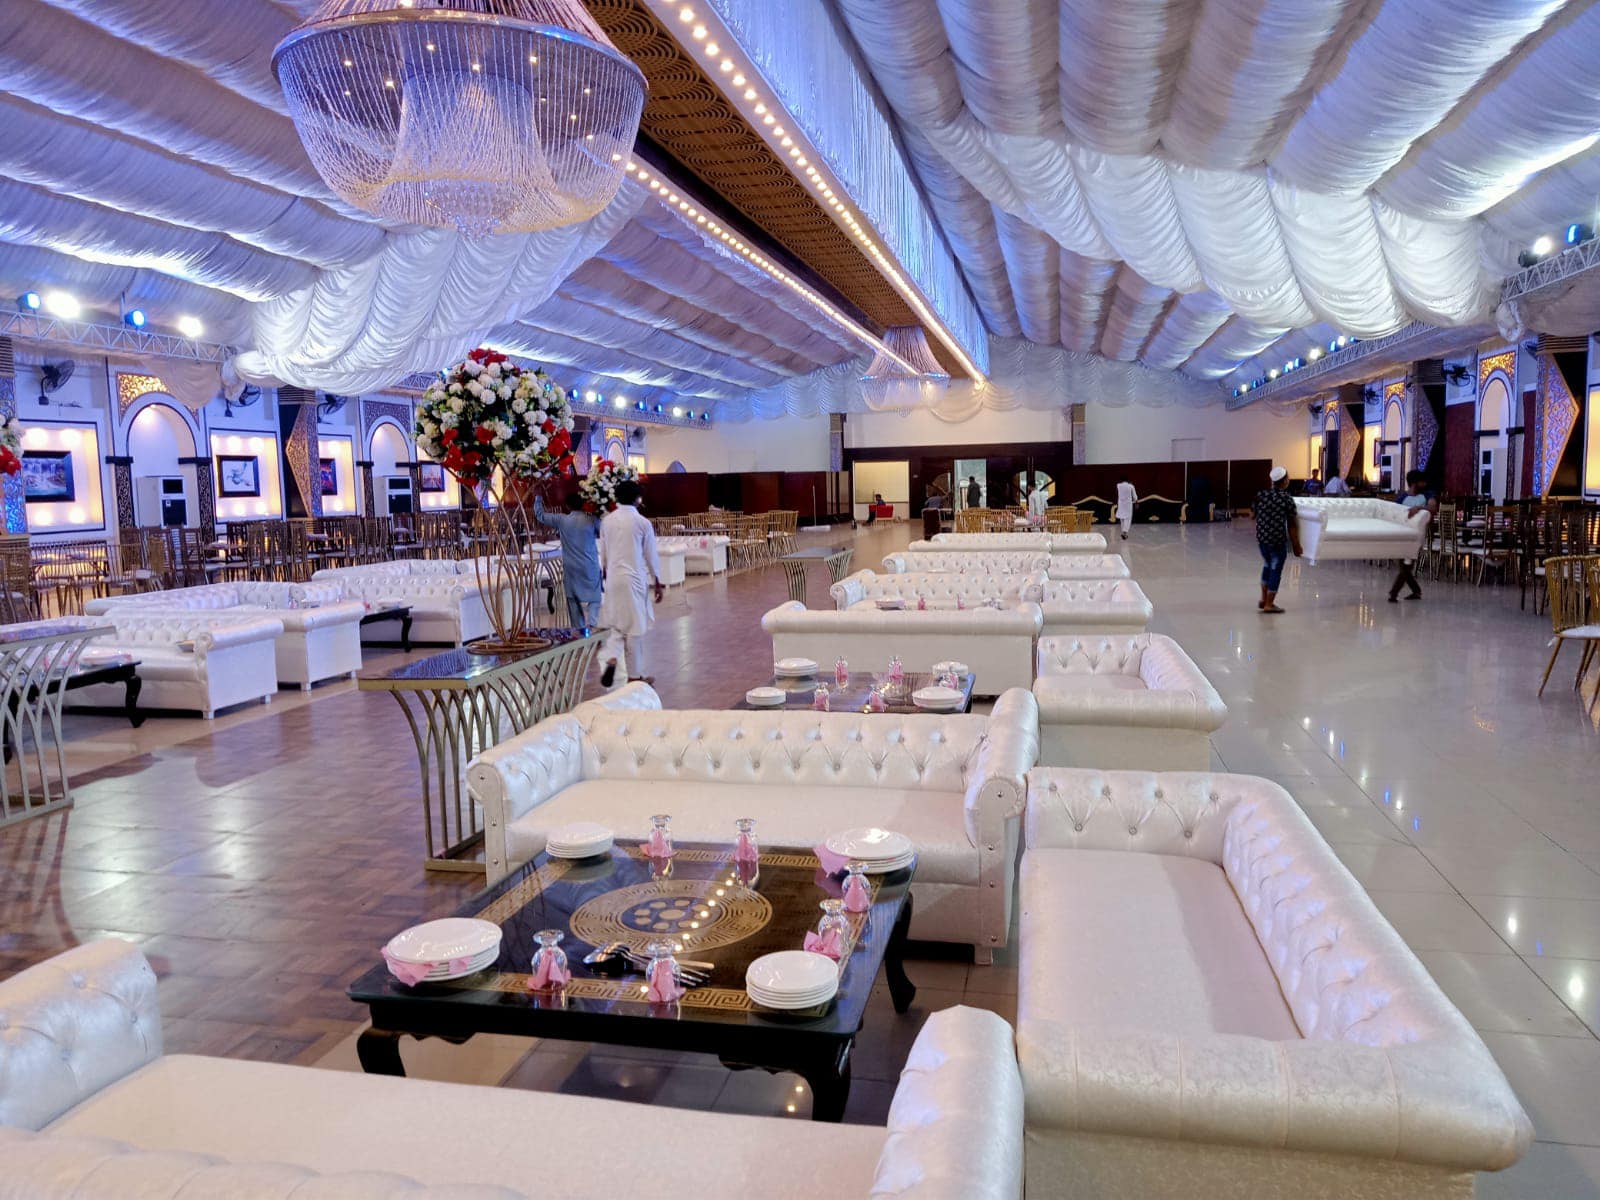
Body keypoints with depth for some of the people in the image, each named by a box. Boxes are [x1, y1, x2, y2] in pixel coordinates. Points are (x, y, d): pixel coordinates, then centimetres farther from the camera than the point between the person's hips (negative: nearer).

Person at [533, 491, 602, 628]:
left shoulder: (561, 520, -3)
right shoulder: (592, 519, -8)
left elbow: (540, 515, 10)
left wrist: (538, 497, 25)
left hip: (571, 569, 2)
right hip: (590, 569, -2)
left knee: (574, 602, 11)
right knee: (593, 600, 1)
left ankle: (578, 630, 13)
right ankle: (591, 624, -22)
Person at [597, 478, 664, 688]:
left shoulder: (607, 521, 2)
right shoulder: (642, 522, -10)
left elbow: (603, 554, 10)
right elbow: (651, 556, -3)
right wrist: (658, 583, 7)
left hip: (613, 578, 4)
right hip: (634, 579, -4)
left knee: (615, 624, 16)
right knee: (635, 627, 5)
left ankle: (611, 659, -10)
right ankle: (634, 676, 14)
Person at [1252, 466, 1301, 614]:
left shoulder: (1260, 495, 1)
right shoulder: (1287, 498, -12)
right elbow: (1292, 525, -9)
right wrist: (1296, 545, -1)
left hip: (1262, 537, 5)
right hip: (1278, 539, -5)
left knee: (1267, 566, 24)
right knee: (1276, 570, 6)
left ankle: (1263, 599, 28)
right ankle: (1269, 605, 9)